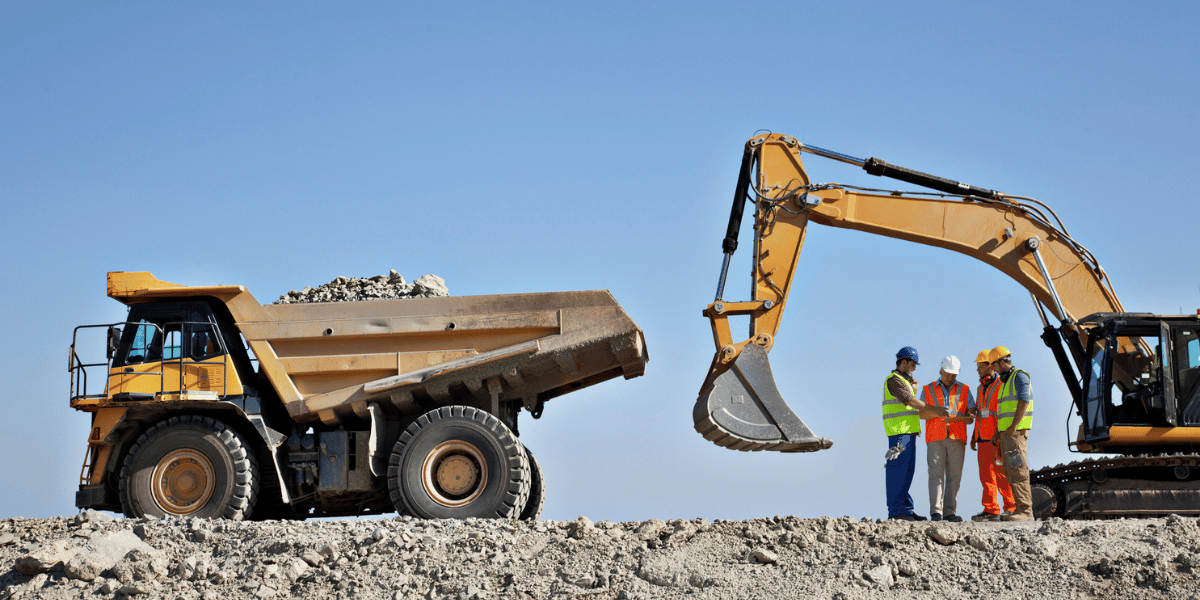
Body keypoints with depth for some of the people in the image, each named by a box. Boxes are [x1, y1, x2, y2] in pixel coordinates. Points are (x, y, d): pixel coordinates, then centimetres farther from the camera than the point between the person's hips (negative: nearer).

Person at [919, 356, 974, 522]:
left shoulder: (964, 390, 10)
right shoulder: (928, 390, 9)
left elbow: (971, 417, 4)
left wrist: (960, 418, -18)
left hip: (957, 438, 1)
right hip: (935, 438, -1)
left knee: (954, 475, -2)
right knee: (936, 474, -9)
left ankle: (950, 512, 1)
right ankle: (936, 512, -13)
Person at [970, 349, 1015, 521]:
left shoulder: (1002, 385, -5)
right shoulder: (981, 388, 20)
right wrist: (974, 436, 19)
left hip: (998, 439, -8)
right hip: (983, 439, 8)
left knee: (1002, 474, -7)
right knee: (986, 476, 4)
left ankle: (1011, 508, 0)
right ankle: (991, 511, 5)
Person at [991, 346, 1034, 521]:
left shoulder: (1019, 376, -6)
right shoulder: (1005, 381, 24)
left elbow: (1024, 402, -17)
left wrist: (1013, 426, -22)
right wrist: (997, 433, 20)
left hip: (1016, 432, -10)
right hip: (1005, 433, 10)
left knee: (1018, 471, -13)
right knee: (1010, 472, 7)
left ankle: (1025, 511, -15)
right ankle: (1021, 509, 8)